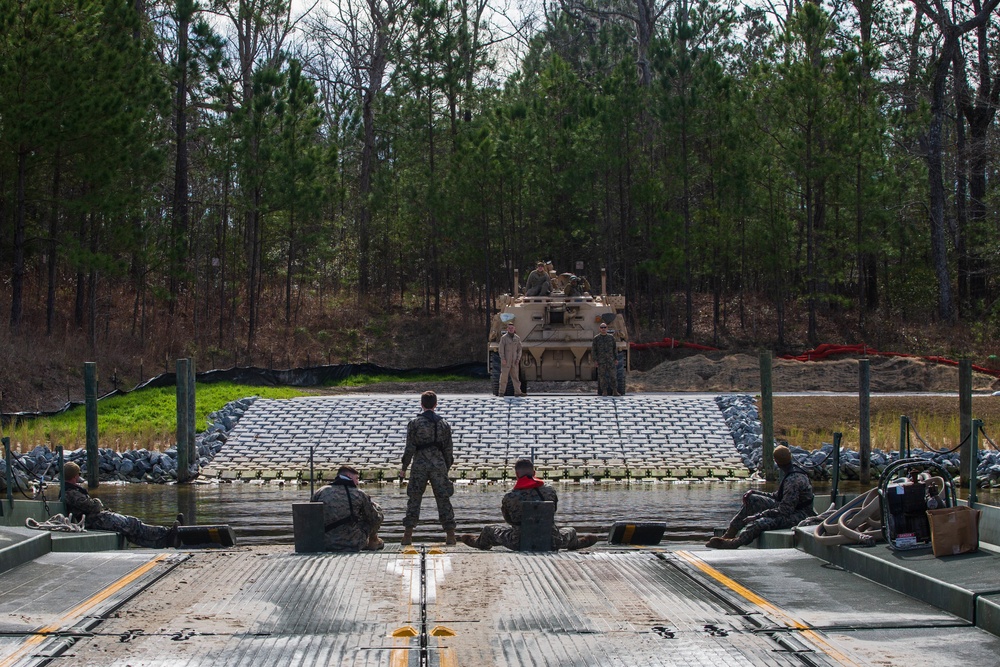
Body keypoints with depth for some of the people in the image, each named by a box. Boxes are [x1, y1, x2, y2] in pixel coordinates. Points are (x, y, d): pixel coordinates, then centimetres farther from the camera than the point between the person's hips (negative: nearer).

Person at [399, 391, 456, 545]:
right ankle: (450, 535, 5)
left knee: (414, 499, 5)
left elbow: (409, 448, -5)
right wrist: (446, 468, 17)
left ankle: (407, 535, 2)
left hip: (419, 465, -1)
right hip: (439, 465, 1)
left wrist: (404, 468, 3)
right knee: (443, 499, 6)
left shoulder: (414, 423, -3)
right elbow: (448, 450, 6)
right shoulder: (444, 424, 4)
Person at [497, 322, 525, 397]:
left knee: (515, 376, 2)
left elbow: (519, 349, 10)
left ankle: (517, 392, 2)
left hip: (514, 361, 4)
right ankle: (501, 392, 0)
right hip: (506, 361, -4)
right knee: (504, 376, -4)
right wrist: (503, 359, -16)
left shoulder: (517, 338, 9)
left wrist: (518, 359, -2)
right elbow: (501, 349, -8)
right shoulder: (504, 337, -3)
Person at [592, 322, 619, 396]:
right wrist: (595, 360, -8)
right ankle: (604, 392, 4)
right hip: (601, 361, -1)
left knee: (612, 375, -3)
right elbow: (593, 350, 0)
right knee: (602, 376, -1)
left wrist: (616, 359, 3)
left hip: (610, 360, 1)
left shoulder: (611, 337, 6)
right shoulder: (596, 338, 0)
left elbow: (615, 348, 10)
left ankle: (615, 391, -1)